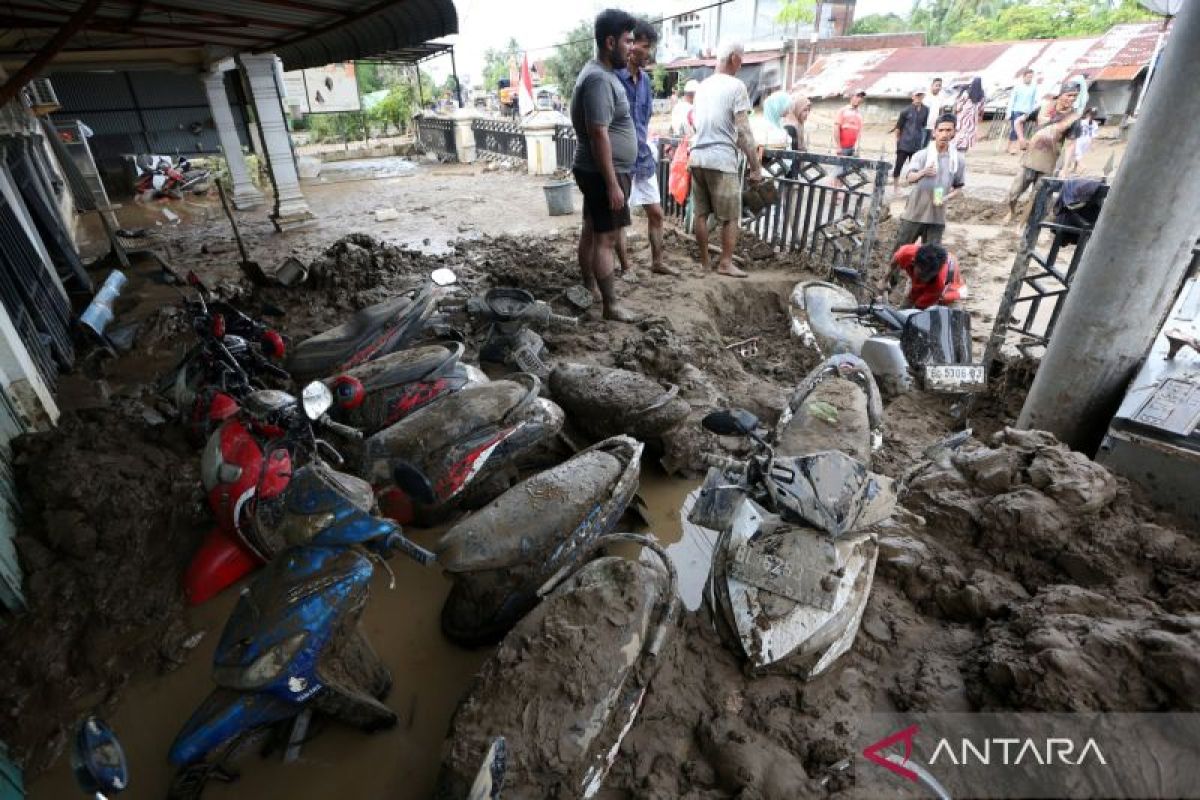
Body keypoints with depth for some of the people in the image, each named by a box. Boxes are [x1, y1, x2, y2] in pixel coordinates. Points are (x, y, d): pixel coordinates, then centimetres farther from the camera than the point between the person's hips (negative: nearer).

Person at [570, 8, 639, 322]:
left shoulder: (602, 73, 14)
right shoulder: (598, 79, -19)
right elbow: (599, 135, -25)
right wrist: (613, 184, -25)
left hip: (597, 171, 11)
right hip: (603, 173, -10)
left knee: (592, 231, 16)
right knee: (605, 239, -7)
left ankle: (590, 289, 28)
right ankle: (611, 305, 0)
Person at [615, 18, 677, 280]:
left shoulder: (644, 78, 9)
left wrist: (647, 149, 15)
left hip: (643, 157, 8)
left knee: (656, 212, 12)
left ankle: (657, 261, 25)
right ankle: (626, 267, 15)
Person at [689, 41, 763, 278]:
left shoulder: (702, 86, 15)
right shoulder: (736, 86, -6)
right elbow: (743, 131, -11)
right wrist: (756, 166, -8)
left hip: (697, 156, 7)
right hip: (722, 159, -6)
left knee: (700, 213, 9)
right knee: (730, 216, 3)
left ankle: (704, 261, 14)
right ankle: (725, 263, 4)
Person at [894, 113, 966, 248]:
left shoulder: (959, 159, 3)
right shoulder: (922, 155, -4)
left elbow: (958, 188, 9)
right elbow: (908, 178, -20)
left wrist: (946, 198, -11)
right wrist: (922, 173, -40)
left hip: (937, 216, 2)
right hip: (914, 213, -2)